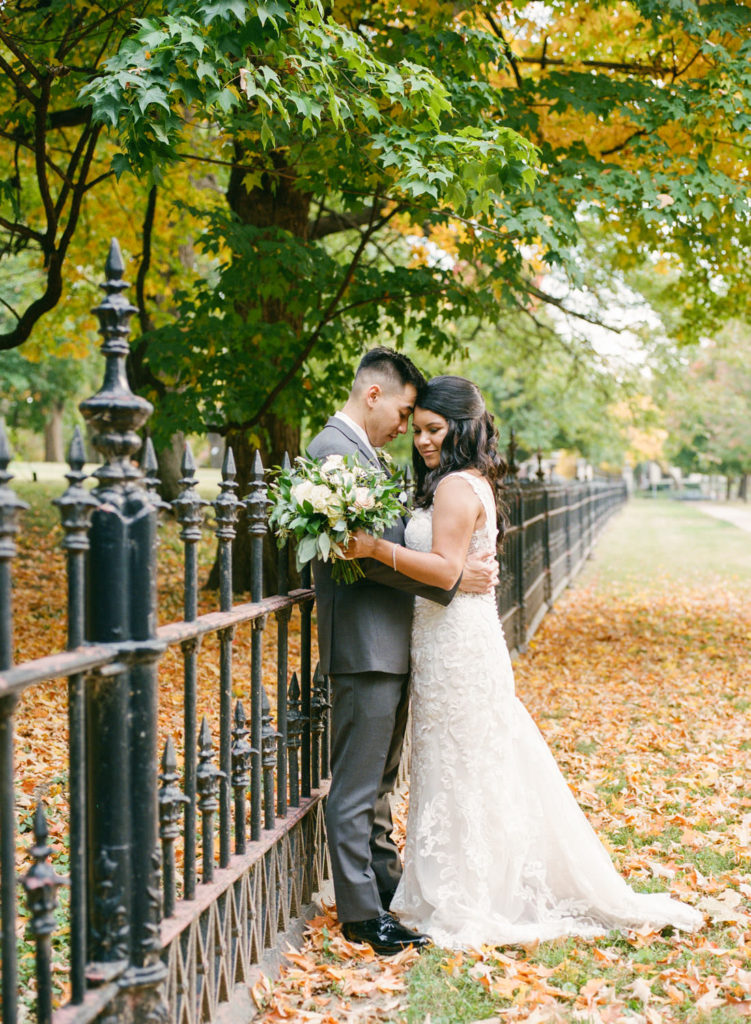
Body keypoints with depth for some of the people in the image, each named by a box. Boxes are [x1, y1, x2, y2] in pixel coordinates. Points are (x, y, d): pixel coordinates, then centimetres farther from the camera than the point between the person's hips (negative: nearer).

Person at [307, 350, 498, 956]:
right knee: (356, 786, -3)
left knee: (380, 777, 20)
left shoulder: (361, 451, 18)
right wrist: (452, 578, -19)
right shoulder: (334, 451, -15)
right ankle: (361, 913, 4)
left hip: (388, 645, 11)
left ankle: (387, 883, 32)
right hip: (364, 647, -11)